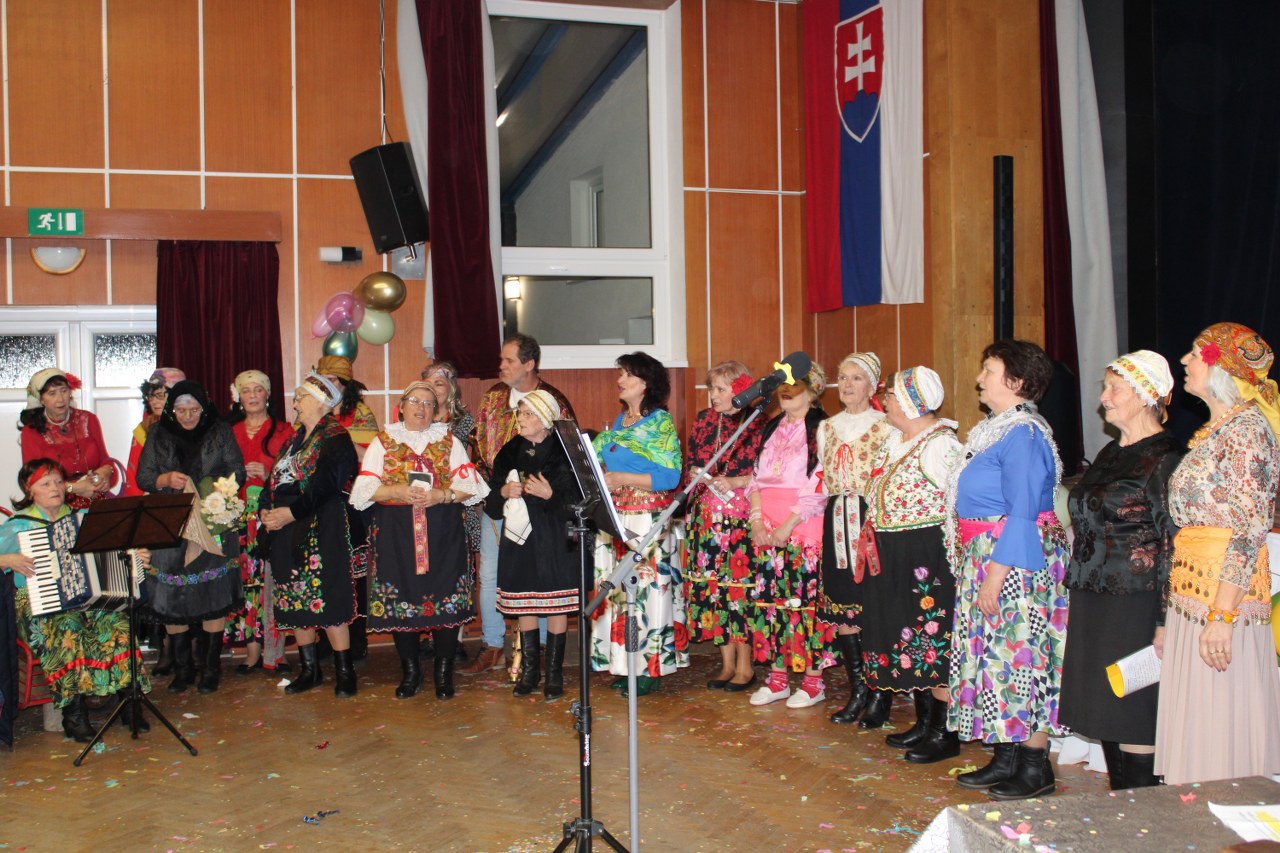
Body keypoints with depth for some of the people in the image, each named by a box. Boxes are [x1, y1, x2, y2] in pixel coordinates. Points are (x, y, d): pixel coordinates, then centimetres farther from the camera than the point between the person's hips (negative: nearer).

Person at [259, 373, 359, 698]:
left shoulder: (335, 439, -7)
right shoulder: (295, 438, 18)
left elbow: (324, 486, -18)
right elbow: (274, 479, 15)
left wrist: (290, 512, -21)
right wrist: (266, 509, -2)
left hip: (320, 530, -8)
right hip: (287, 531, 8)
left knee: (327, 600, -8)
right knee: (294, 601, 10)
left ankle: (345, 671, 1)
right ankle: (309, 669, 20)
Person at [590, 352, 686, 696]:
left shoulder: (661, 422, -5)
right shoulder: (619, 421, 16)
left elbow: (670, 476, -13)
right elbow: (601, 459, 23)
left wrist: (621, 479, -18)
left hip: (648, 519, -7)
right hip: (614, 518, 7)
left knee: (646, 588, -5)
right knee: (618, 587, 6)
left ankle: (650, 667, 3)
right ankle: (624, 664, 13)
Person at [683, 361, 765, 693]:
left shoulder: (755, 423, -5)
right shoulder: (703, 420, 13)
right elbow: (689, 463, 19)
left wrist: (734, 482, -17)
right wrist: (695, 474, -2)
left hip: (740, 515, -5)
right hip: (706, 513, 6)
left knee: (740, 584, -4)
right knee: (711, 584, 5)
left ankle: (744, 664, 8)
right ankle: (727, 663, 16)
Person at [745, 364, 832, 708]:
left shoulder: (821, 430, -6)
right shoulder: (773, 428, 15)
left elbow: (819, 486, -13)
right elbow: (757, 478, 14)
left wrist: (788, 525, -17)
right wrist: (757, 520, -1)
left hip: (805, 529, -6)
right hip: (767, 531, 7)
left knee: (807, 600, -3)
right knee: (771, 599, 7)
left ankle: (813, 681, 7)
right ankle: (777, 678, 17)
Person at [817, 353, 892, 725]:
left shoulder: (885, 426, -3)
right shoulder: (827, 427, 15)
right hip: (837, 523, 6)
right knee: (841, 608, 5)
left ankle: (880, 696, 6)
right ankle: (858, 691, 18)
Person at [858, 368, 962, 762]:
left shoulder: (939, 445, -16)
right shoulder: (894, 438, 12)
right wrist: (874, 537, 16)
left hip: (927, 554, -9)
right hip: (892, 556, 10)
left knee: (933, 639, -3)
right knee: (906, 635, 14)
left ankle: (944, 733, 7)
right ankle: (924, 723, 26)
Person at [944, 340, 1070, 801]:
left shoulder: (1023, 435, -16)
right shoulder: (995, 430, 14)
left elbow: (1022, 515, -21)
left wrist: (994, 578, -21)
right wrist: (981, 573, 15)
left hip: (1017, 561, -10)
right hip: (983, 557, 10)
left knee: (1018, 653, -3)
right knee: (994, 655, 13)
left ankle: (1036, 767, 7)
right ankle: (1005, 760, 22)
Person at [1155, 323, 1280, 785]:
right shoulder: (1216, 428, 17)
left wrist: (1222, 614, -22)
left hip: (1224, 591, -9)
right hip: (1192, 591, 9)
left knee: (1219, 728, -3)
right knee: (1194, 725, 13)